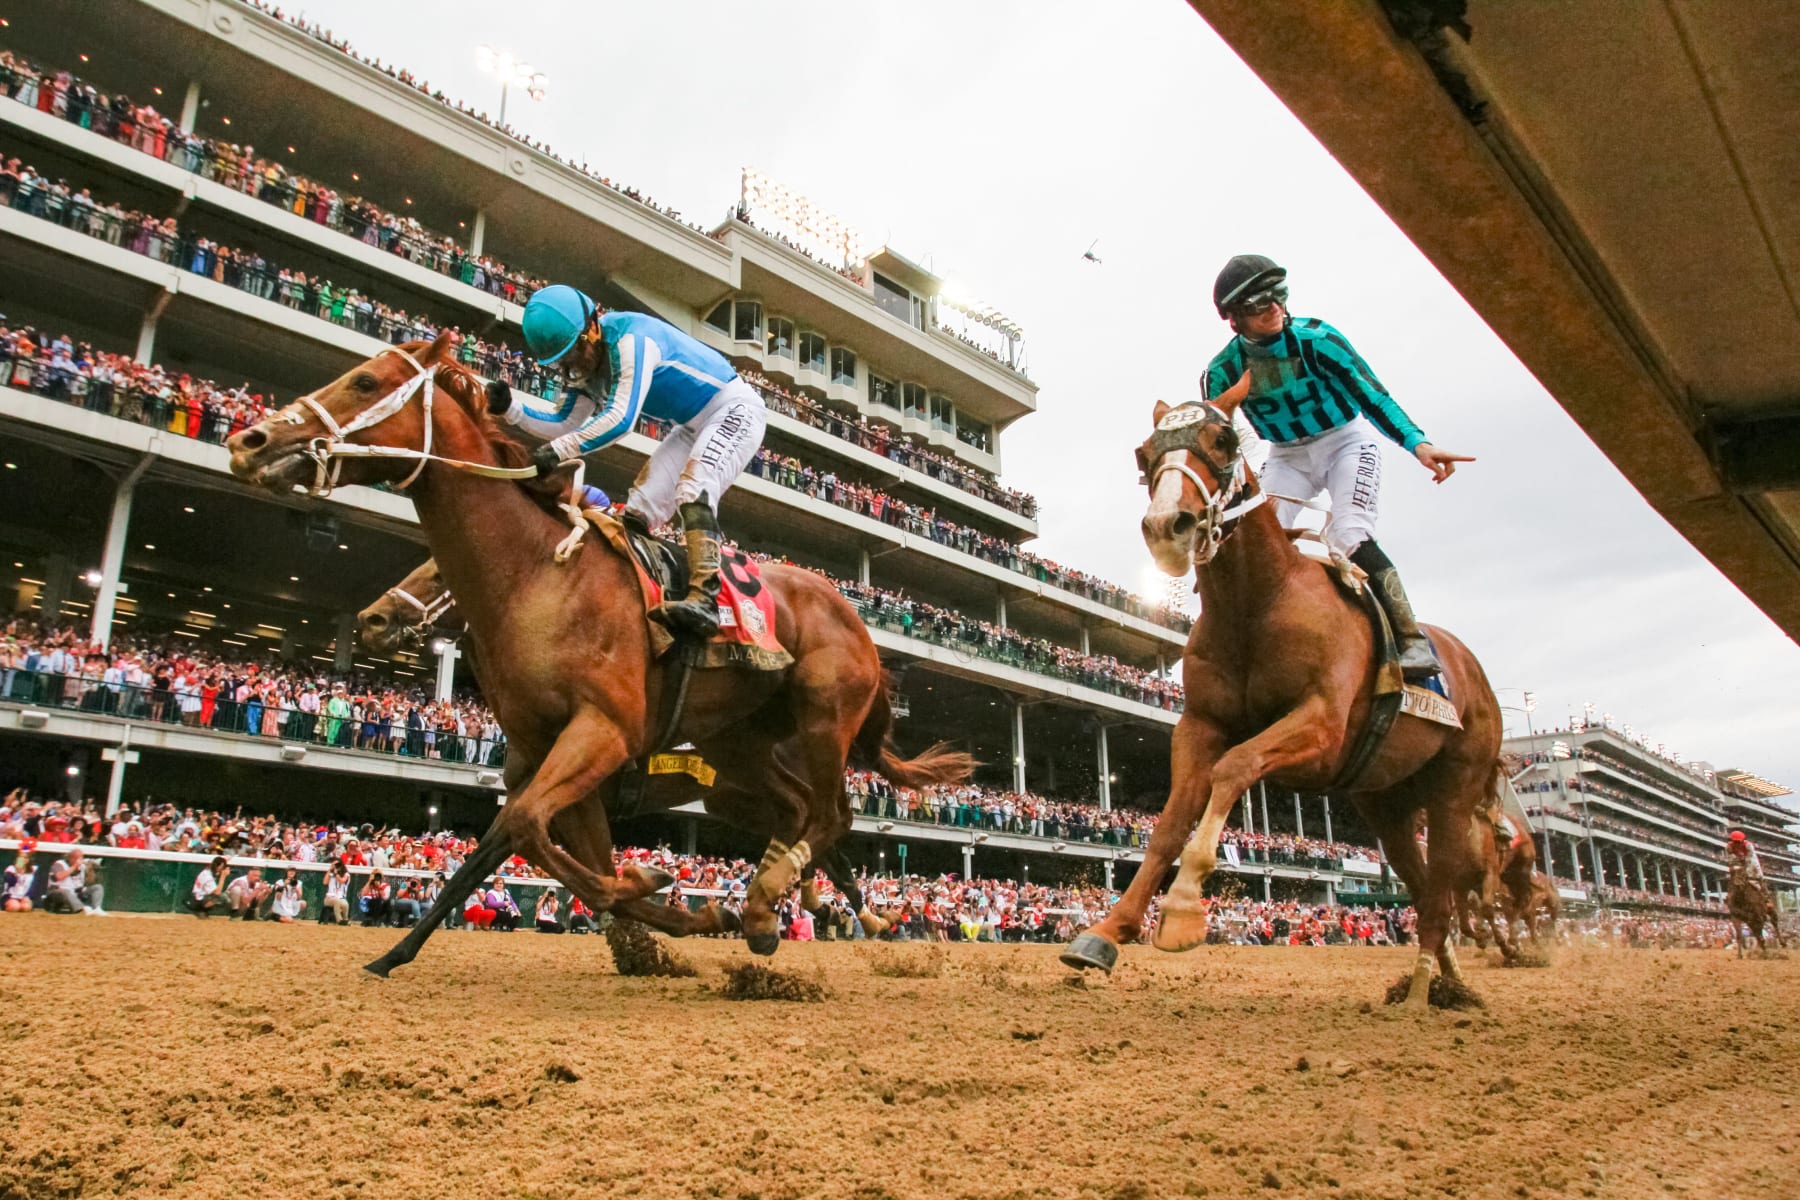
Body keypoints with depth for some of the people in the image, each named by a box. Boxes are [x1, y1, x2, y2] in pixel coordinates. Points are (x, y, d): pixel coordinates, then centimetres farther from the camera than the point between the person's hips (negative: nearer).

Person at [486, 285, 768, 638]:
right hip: (693, 426, 10)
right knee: (638, 508, 0)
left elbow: (621, 419, -33)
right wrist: (510, 408, -11)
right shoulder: (586, 364, 2)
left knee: (693, 486, -31)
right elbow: (561, 424, 4)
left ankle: (704, 599, -42)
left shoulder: (630, 337, -26)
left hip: (735, 407, -10)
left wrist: (559, 451, -36)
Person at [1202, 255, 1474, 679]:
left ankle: (1413, 643, -15)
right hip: (1287, 457, 4)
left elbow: (1371, 393, -25)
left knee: (1349, 536, -23)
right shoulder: (1223, 371, -13)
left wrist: (1417, 444, -38)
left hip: (1347, 441, -3)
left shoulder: (1316, 339, -21)